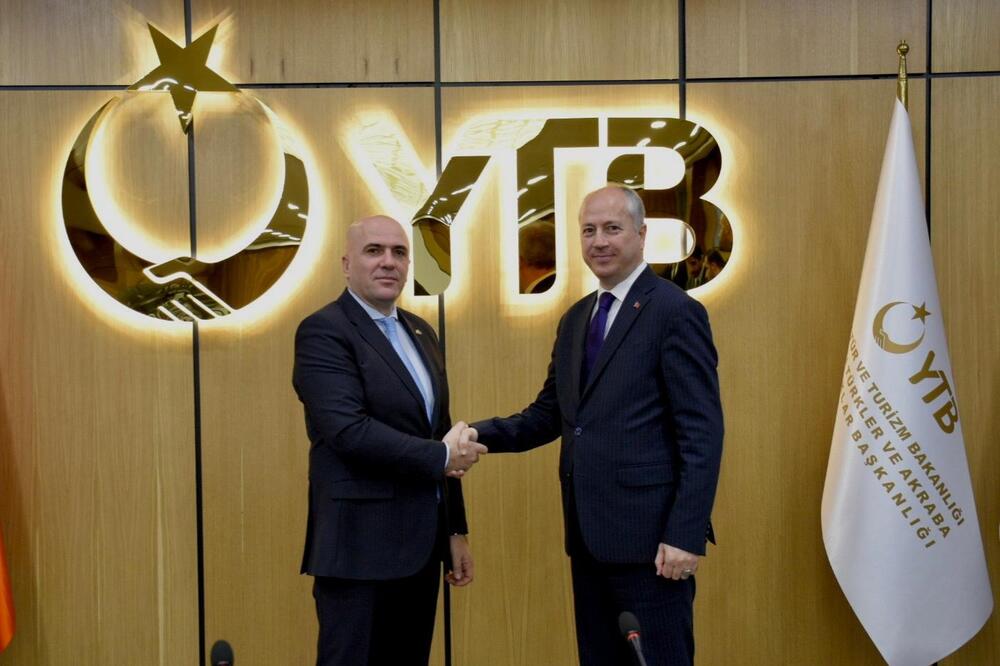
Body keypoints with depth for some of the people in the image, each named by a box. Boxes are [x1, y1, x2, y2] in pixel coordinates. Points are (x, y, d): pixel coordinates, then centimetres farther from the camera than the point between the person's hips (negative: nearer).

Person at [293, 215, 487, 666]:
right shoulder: (323, 332, -11)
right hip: (361, 548, -7)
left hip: (421, 544, 8)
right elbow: (349, 431, -23)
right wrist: (441, 457, -14)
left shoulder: (420, 332, 14)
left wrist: (456, 530, 14)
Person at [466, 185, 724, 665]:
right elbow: (550, 414, 15)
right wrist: (483, 434, -2)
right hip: (588, 536, 8)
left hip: (649, 536, -7)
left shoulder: (676, 311, -10)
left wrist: (686, 535, -19)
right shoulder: (575, 319, 14)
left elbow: (702, 433, -14)